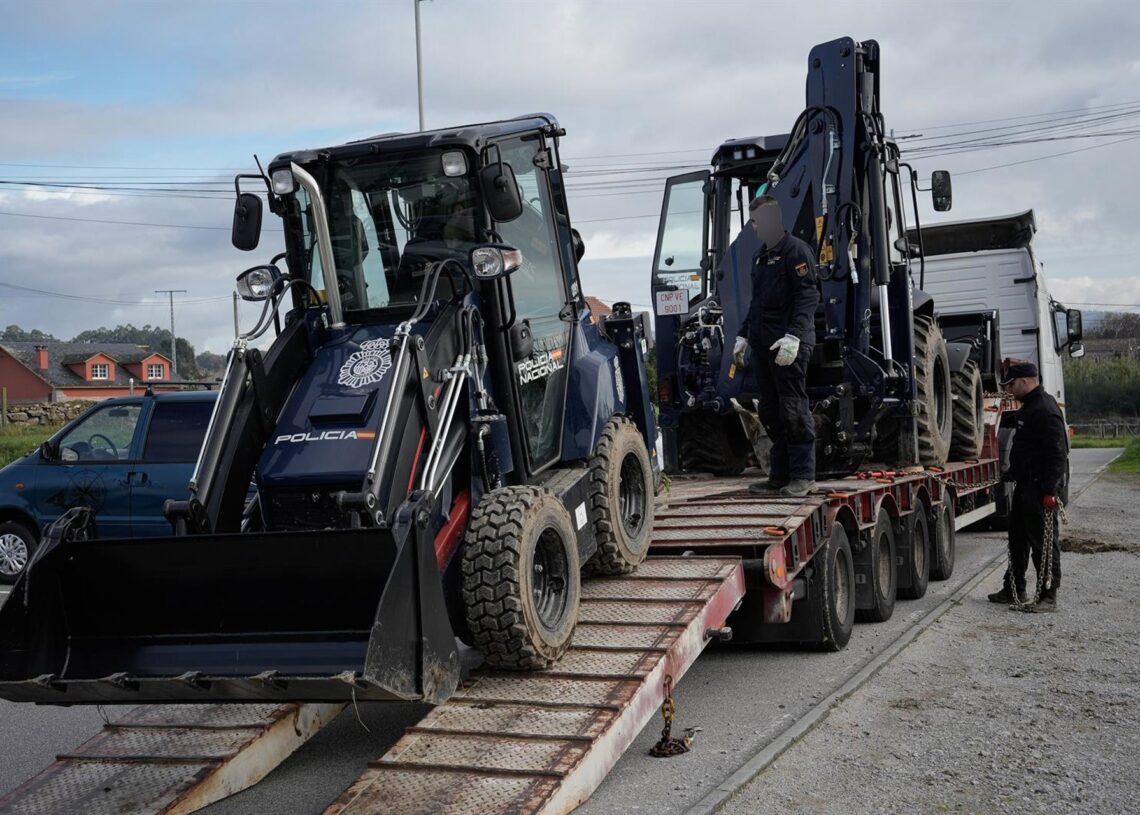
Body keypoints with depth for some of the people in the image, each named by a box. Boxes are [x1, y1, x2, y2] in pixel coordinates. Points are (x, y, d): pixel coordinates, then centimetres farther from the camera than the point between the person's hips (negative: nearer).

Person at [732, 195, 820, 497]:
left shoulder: (795, 250, -7)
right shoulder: (761, 256, 21)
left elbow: (808, 296, -16)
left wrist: (793, 336, -25)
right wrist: (743, 336, 24)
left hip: (788, 346, -9)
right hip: (763, 345, 9)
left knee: (793, 410, -6)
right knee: (770, 412, 9)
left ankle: (803, 475, 1)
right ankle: (780, 474, 16)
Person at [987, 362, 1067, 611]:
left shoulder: (1045, 411, -19)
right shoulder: (1030, 406, 15)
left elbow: (1057, 455, -24)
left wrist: (1050, 492, -27)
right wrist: (1011, 474, 28)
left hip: (1040, 489, -11)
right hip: (1025, 485, 11)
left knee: (1044, 543, -3)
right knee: (1017, 538, 17)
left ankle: (1048, 596, 4)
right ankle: (1014, 591, 27)